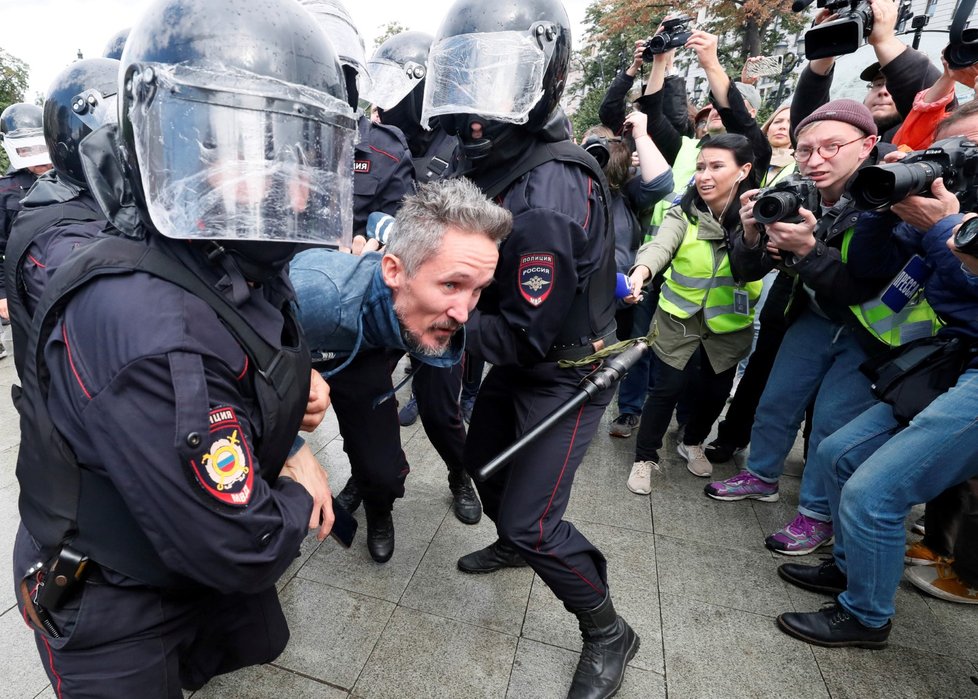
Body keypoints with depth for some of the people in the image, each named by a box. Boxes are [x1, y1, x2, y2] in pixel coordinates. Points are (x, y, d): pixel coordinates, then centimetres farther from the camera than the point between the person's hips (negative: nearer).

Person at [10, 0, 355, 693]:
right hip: (115, 618, -7)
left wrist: (297, 382, -11)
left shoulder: (249, 270, -10)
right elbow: (241, 549, -36)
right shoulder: (145, 323, -39)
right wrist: (300, 490, -15)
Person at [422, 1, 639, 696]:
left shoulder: (548, 194, -29)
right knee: (482, 461, 24)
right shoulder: (494, 162, 0)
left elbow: (527, 336, -28)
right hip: (516, 364, 9)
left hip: (564, 374, -9)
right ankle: (515, 542, 53)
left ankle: (608, 634, 24)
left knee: (532, 522, -3)